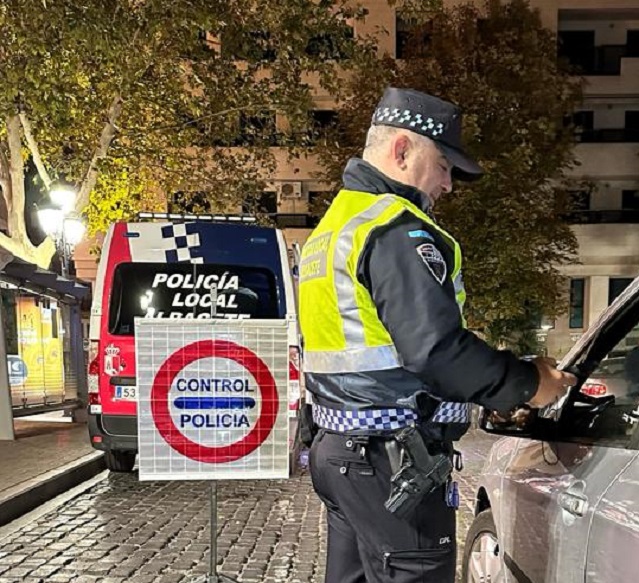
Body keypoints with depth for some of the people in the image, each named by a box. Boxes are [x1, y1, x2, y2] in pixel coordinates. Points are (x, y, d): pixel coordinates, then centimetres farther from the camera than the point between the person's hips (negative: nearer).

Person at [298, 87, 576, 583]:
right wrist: (527, 384, -10)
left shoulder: (332, 226, 16)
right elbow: (437, 349, -24)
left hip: (338, 449, 10)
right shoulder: (396, 228, -16)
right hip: (393, 459, -10)